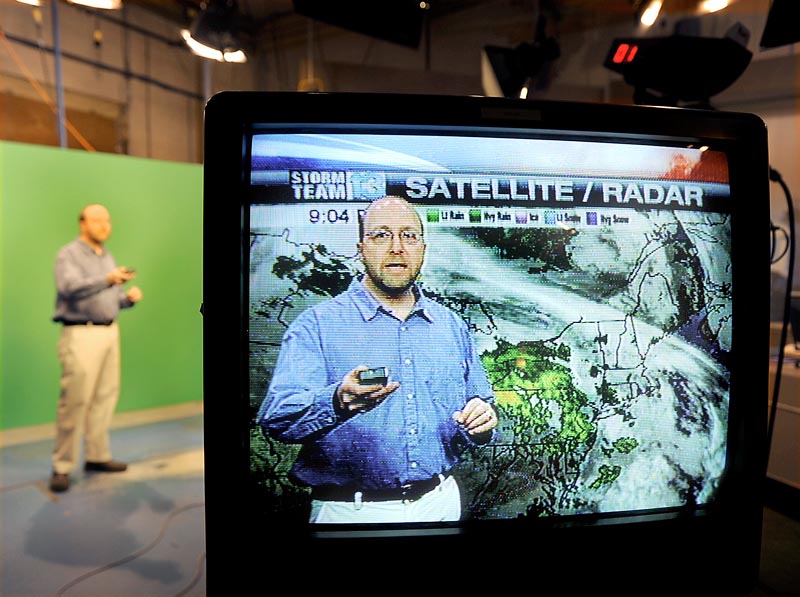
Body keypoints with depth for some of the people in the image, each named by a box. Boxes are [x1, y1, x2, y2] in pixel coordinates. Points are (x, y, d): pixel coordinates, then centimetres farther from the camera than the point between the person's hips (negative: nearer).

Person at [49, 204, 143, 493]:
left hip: (110, 331, 7)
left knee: (105, 396, 8)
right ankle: (62, 466, 4)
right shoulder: (68, 254, -4)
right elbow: (69, 288, -21)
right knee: (75, 401, -6)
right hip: (81, 334, -7)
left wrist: (128, 297, -1)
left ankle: (97, 455, 19)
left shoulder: (107, 257, 18)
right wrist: (107, 279, -33)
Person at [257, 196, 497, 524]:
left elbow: (479, 408, 13)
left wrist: (482, 418, -10)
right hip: (351, 511, -3)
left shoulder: (452, 326, 6)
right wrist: (337, 401, -38)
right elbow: (275, 417, -19)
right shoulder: (317, 324, -9)